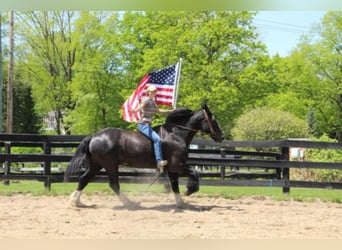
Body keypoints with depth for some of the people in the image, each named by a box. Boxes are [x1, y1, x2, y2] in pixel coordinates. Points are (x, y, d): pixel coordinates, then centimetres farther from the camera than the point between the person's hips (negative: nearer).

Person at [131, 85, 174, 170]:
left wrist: (170, 111, 32)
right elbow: (141, 106, -31)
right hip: (143, 125, -10)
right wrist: (135, 110, -53)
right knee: (157, 139, -24)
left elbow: (158, 110, 32)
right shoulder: (146, 100, -11)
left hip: (147, 125, 10)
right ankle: (159, 161, -29)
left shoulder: (152, 101, 17)